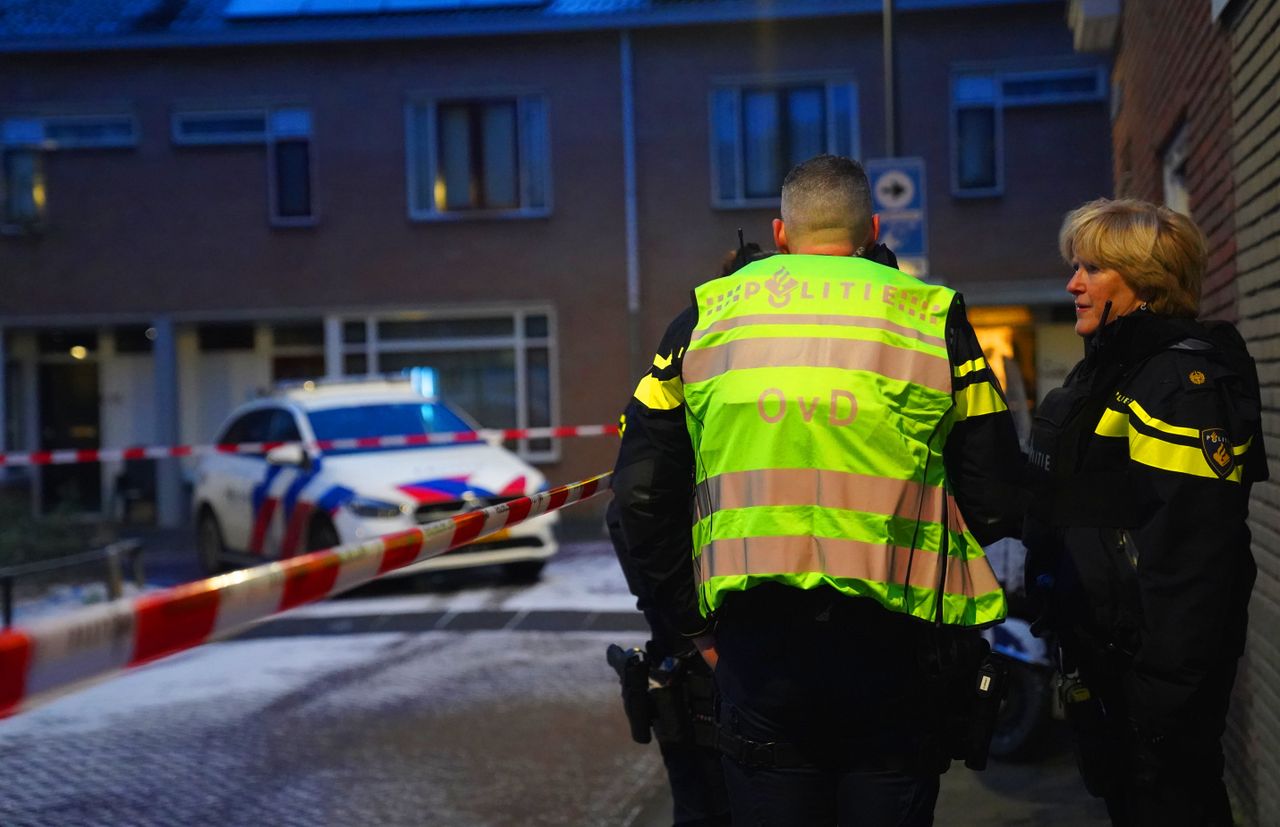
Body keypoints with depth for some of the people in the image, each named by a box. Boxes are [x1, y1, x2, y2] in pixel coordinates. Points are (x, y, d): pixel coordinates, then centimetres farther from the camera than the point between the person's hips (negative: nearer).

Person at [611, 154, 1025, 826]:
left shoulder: (707, 315, 9)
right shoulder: (931, 317, 5)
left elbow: (641, 491, 7)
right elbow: (994, 495, 1)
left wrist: (692, 621, 14)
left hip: (756, 632, 1)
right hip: (892, 643, -1)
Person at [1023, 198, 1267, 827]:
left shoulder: (1185, 379, -17)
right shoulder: (1110, 369, 15)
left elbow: (1192, 548, -24)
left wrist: (1166, 689, -26)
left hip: (1154, 663, -10)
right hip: (1101, 654, 10)